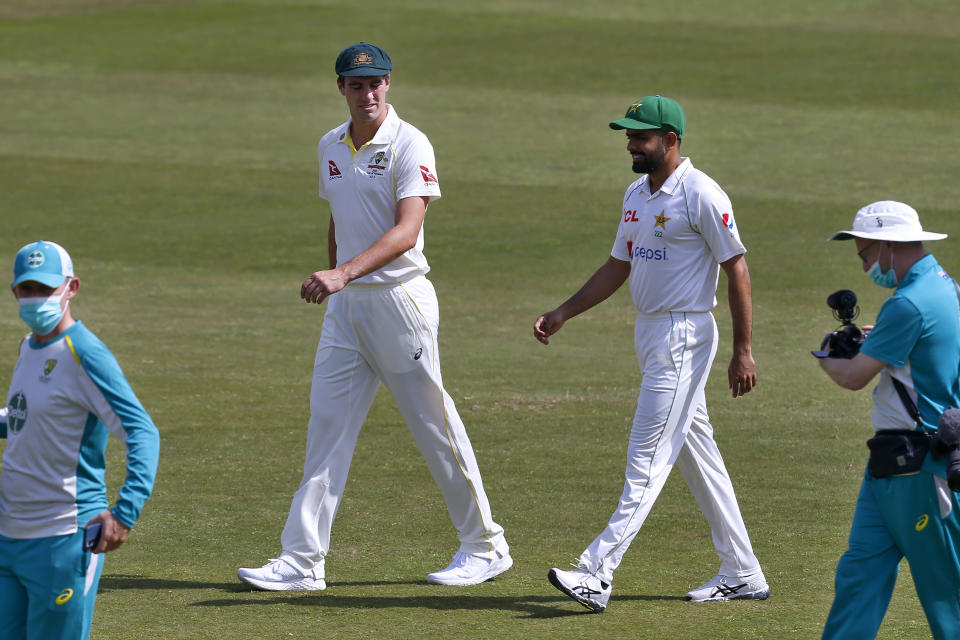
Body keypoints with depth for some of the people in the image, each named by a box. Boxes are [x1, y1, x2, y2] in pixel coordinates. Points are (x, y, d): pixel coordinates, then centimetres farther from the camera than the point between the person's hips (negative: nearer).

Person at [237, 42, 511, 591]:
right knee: (327, 426, 1)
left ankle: (487, 546, 15)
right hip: (345, 303, 7)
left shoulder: (409, 145, -13)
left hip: (399, 296, -7)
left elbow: (407, 231, -24)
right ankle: (303, 561, 1)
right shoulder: (331, 148, 10)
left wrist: (344, 273, -35)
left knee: (434, 424, 1)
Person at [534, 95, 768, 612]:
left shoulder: (701, 195, -14)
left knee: (648, 458, -12)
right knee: (698, 456, 12)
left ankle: (597, 573, -19)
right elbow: (618, 267, 20)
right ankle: (742, 574, 17)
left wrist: (743, 351, -15)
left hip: (684, 337, -9)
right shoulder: (636, 195, 12)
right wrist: (562, 314, 11)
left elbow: (736, 270, -14)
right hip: (649, 336, 9)